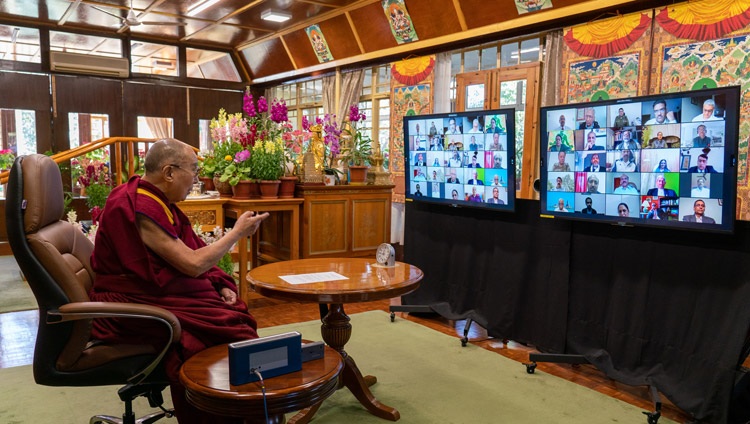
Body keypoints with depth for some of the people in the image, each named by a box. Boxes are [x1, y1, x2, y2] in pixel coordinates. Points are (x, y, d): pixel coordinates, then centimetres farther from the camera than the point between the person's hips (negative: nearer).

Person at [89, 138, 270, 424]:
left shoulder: (153, 198, 8)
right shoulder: (140, 208, -22)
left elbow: (186, 256, 13)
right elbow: (193, 263, -23)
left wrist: (220, 284, -1)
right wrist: (237, 232, -12)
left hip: (155, 292, 9)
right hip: (138, 305, -9)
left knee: (238, 315, -4)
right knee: (231, 331, -17)